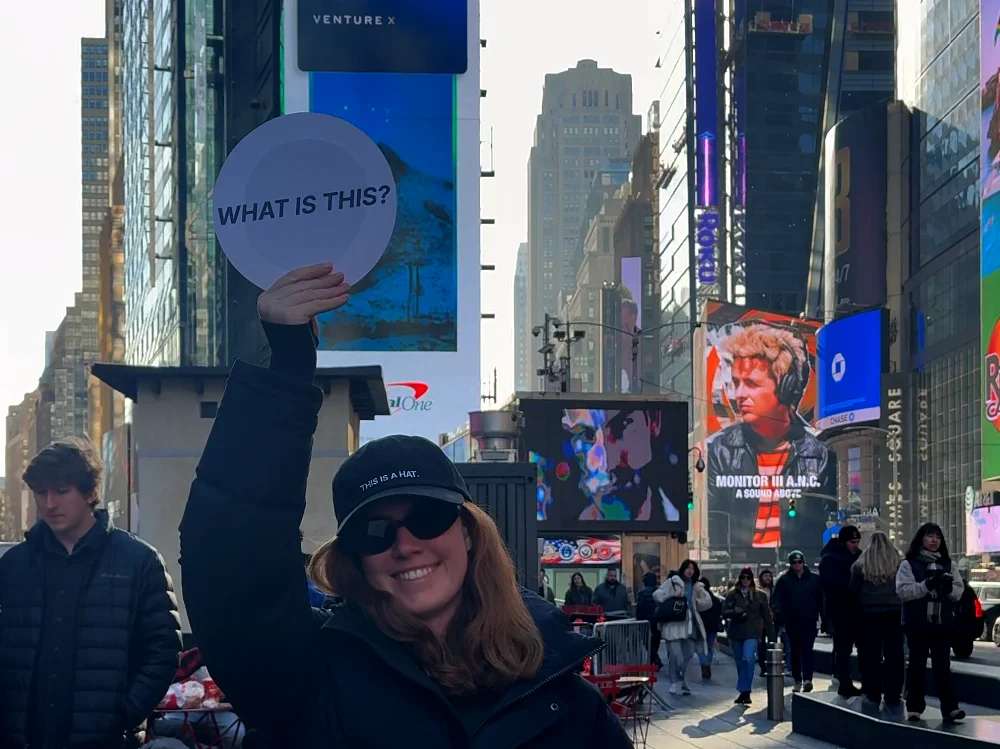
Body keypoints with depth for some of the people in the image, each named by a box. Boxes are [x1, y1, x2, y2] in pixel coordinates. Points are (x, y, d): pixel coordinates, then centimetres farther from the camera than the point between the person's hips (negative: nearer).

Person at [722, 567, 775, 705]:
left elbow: (766, 616, 7)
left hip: (752, 633, -3)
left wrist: (771, 636, 5)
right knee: (740, 663, 9)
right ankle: (744, 693, 23)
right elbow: (724, 613, 3)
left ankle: (745, 691, -19)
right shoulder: (732, 594, 7)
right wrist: (735, 611, -18)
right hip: (736, 633, 3)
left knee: (748, 658, -24)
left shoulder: (760, 595, 5)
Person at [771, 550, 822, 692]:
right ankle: (797, 680, 17)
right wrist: (778, 613, -15)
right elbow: (776, 599, 1)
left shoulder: (814, 579, 4)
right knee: (795, 651, 9)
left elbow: (821, 599, 6)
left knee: (807, 650, -11)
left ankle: (807, 679, -20)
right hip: (792, 622, 2)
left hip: (809, 621, -2)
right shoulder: (784, 579, 4)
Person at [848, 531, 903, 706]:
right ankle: (892, 695, 2)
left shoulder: (862, 564, -2)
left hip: (870, 612, 0)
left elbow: (853, 589, 5)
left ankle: (873, 693, 9)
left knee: (871, 654, 7)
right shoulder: (897, 562, -3)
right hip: (894, 612, 0)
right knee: (893, 654, 3)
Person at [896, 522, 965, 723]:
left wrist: (949, 587, -15)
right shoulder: (909, 564, -1)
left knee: (942, 666, -1)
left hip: (942, 623, 3)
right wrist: (928, 584, -23)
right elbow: (903, 591, -13)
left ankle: (950, 708, -7)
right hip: (917, 623, -3)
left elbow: (959, 592, 8)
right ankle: (914, 707, 12)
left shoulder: (947, 564, 11)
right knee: (917, 666, 5)